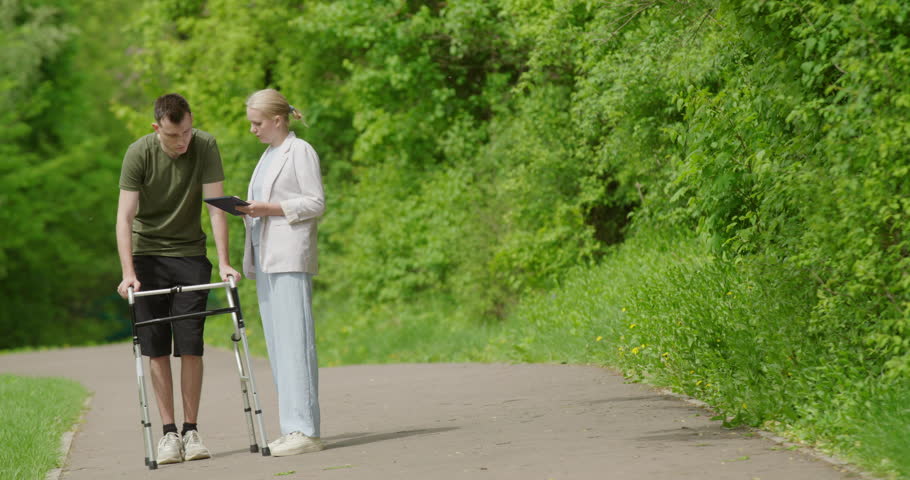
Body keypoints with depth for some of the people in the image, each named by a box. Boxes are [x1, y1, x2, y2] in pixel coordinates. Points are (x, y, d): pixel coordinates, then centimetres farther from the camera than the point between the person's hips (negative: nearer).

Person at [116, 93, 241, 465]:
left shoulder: (205, 147, -13)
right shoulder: (139, 153, -15)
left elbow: (215, 207, -12)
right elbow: (125, 215, -18)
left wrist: (224, 263, -17)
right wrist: (127, 273, -26)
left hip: (190, 254, 0)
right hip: (148, 255, 0)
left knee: (190, 346, -4)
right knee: (156, 348, -2)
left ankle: (191, 430, 4)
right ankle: (169, 431, 4)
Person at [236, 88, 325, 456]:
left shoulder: (300, 151, -3)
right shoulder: (268, 154, 22)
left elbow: (315, 203, -9)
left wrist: (268, 209, -16)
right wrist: (248, 211, 7)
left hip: (290, 257, -9)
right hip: (265, 258, 9)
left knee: (295, 341, -12)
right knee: (276, 344, 5)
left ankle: (306, 430, -15)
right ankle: (292, 429, 7)